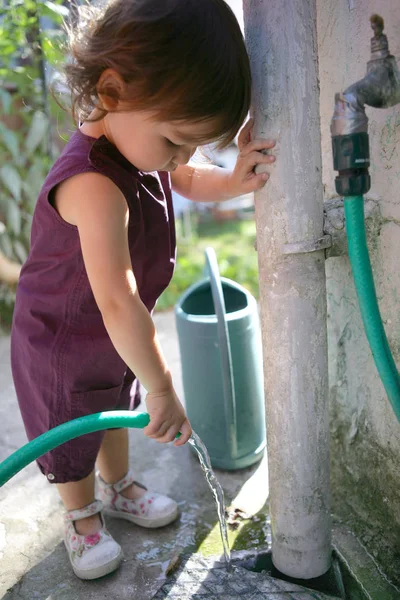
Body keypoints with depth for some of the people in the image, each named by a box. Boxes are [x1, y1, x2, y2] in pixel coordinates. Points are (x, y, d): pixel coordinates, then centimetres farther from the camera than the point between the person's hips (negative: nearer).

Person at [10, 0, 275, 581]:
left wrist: (234, 179, -16)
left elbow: (190, 181, 6)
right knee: (74, 438, 17)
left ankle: (118, 488, 54)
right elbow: (118, 304, -46)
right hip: (63, 344, -8)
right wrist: (162, 388, -36)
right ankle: (82, 517, 44)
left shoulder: (142, 139, -13)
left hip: (114, 336, 8)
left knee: (115, 413, 28)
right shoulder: (96, 184, -42)